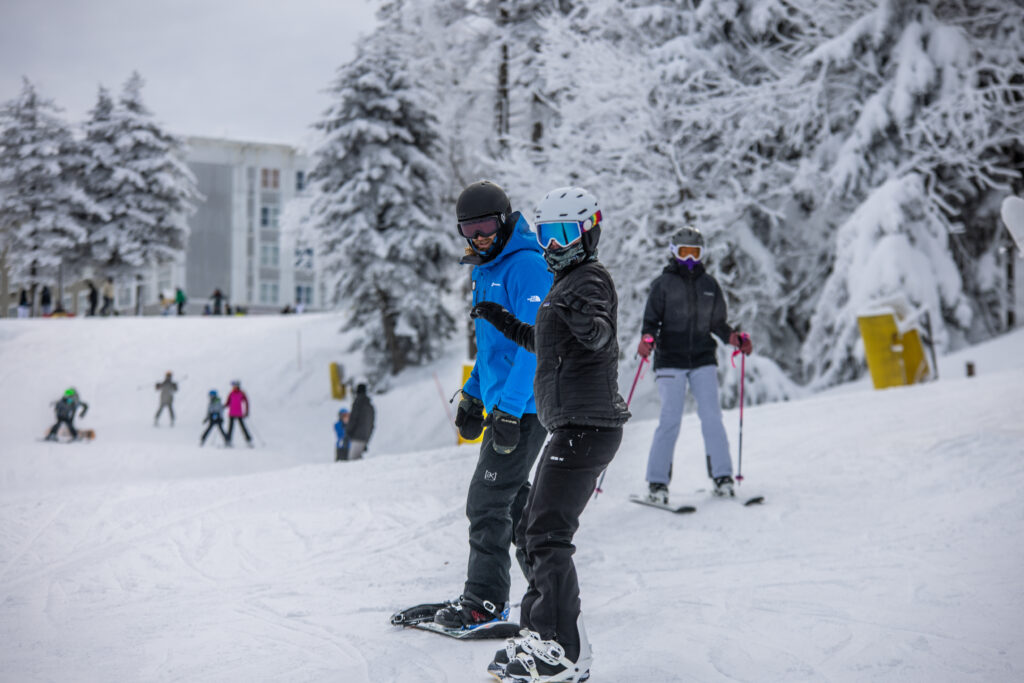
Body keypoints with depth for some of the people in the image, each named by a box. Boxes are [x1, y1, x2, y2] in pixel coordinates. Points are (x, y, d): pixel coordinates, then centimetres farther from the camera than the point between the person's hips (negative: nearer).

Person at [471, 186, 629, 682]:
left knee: (547, 535, -13)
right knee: (531, 533, 13)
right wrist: (505, 324, 36)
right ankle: (540, 634, 21)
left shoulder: (590, 280, -9)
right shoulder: (568, 283, 21)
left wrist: (586, 321, -49)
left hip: (585, 427, -10)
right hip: (572, 427, 10)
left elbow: (597, 337, -29)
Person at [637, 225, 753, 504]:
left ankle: (722, 476, 0)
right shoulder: (663, 283, 4)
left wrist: (735, 337, 1)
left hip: (703, 359, 3)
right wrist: (647, 338, -18)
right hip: (670, 360, -3)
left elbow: (717, 323, 18)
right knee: (670, 420, -8)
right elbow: (651, 320, 2)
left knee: (711, 416, -6)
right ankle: (657, 482, -2)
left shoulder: (709, 284, 13)